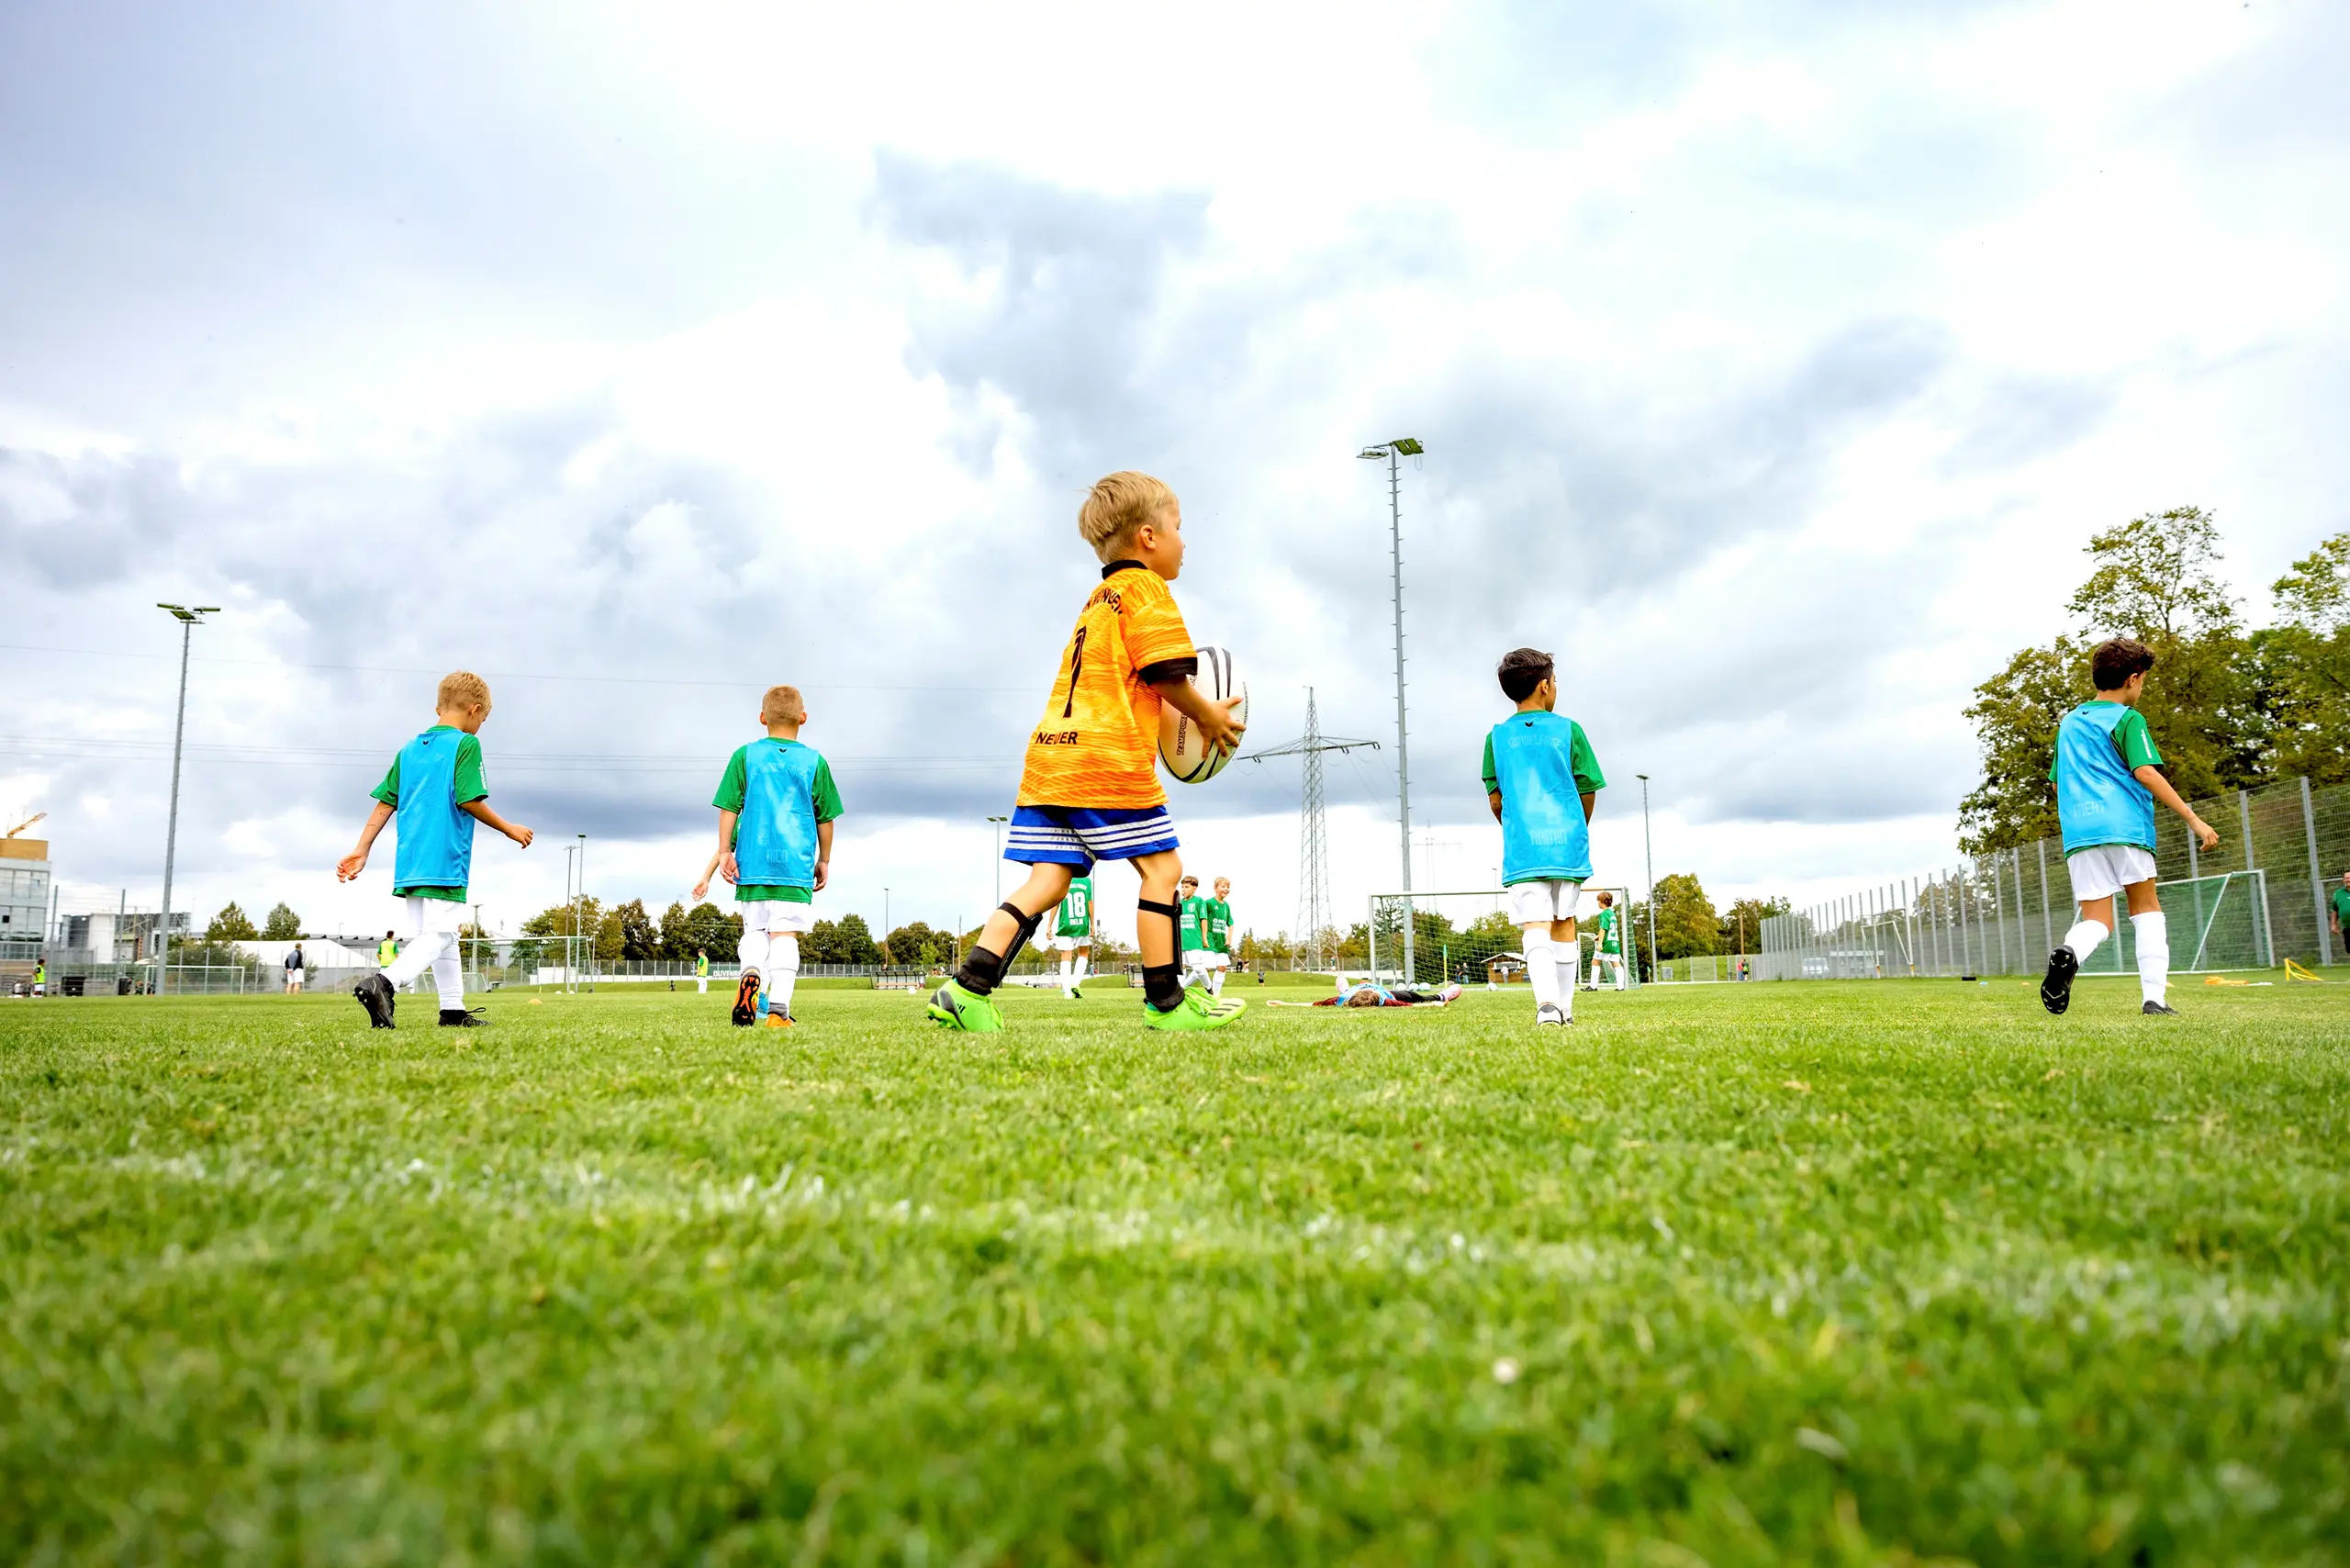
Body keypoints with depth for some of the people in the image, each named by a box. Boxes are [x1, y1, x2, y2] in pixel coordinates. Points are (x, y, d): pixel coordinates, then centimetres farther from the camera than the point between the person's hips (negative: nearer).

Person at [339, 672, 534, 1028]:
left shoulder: (409, 750, 16)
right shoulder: (465, 744, -4)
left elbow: (385, 803, 13)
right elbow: (470, 801, -12)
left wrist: (361, 850, 14)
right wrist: (510, 829, -1)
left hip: (410, 863, 8)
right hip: (445, 862, -8)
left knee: (444, 936, 14)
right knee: (437, 936, -11)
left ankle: (453, 1010, 17)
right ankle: (383, 982, -31)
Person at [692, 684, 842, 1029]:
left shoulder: (745, 756, 6)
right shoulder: (815, 761, 5)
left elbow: (728, 809, 3)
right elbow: (826, 819, 8)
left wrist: (724, 853, 7)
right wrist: (824, 861, 18)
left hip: (752, 863, 1)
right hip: (797, 864, -1)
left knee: (754, 930, 13)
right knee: (785, 934, -3)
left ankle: (751, 972, -18)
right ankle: (778, 1009, -14)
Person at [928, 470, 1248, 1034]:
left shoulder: (1097, 601, 28)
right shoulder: (1145, 589, 0)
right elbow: (1166, 674, -8)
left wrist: (1168, 716, 26)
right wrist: (1208, 716, 6)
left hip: (1050, 754, 8)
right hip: (1109, 760, -8)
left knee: (1047, 879, 4)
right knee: (1161, 867, 1)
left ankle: (968, 987, -6)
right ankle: (1166, 1001, 4)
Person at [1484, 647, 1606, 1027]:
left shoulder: (1497, 737, 6)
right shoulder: (1569, 731, 2)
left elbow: (1495, 799, 7)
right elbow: (1588, 791, 5)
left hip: (1522, 846, 0)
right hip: (1567, 842, 0)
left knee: (1536, 926, -7)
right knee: (1564, 922, 14)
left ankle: (1547, 1002, -27)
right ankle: (1565, 1006, 19)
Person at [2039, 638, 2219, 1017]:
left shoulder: (2069, 722, 21)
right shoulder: (2127, 719, 2)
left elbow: (2058, 782, 26)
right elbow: (2146, 773, -10)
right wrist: (2193, 819, -10)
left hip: (2078, 830, 4)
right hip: (2124, 826, -4)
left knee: (2096, 919, 1)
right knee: (2146, 908, 10)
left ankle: (2069, 952, -33)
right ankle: (2153, 998, 0)